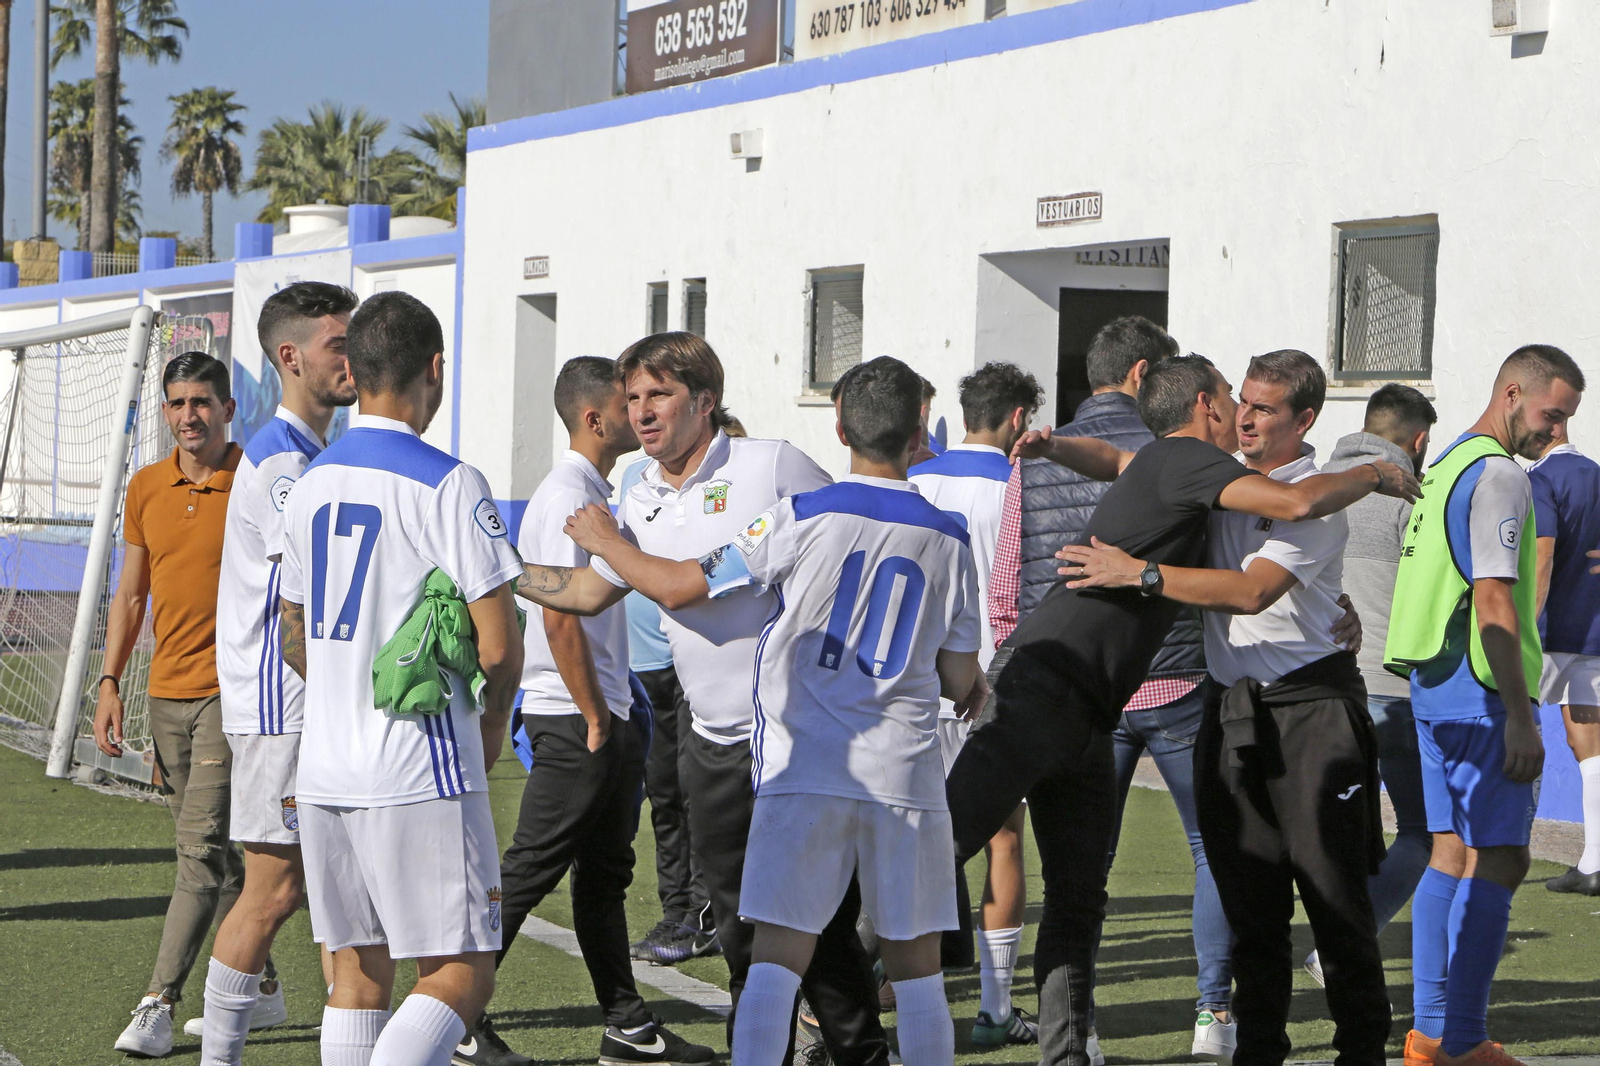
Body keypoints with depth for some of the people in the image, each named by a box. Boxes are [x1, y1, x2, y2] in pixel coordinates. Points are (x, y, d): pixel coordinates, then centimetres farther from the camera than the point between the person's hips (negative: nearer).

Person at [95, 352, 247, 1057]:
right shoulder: (145, 489, 9)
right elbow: (131, 595, 16)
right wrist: (110, 683, 7)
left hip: (232, 692, -6)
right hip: (166, 692, 6)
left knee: (201, 848, -11)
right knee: (208, 850, 13)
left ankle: (158, 1006, -12)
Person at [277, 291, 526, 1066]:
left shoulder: (310, 484, 10)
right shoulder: (447, 484, -11)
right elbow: (498, 643, -13)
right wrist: (492, 723, 6)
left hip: (323, 769, 7)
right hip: (420, 771, -7)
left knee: (357, 972, 13)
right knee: (461, 973, -1)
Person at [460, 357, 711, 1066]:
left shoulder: (594, 493, 16)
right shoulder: (568, 496, -15)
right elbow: (559, 618, -21)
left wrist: (614, 717, 19)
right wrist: (595, 721, -18)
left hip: (603, 718, 10)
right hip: (574, 719, -10)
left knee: (604, 873, 13)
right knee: (528, 873, -6)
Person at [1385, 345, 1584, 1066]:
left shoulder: (1447, 466, 18)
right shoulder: (1499, 475, -13)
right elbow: (1494, 603, -19)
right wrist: (1520, 719, -20)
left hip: (1434, 684, 10)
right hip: (1482, 688, -10)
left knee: (1452, 854, 10)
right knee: (1497, 862, -8)